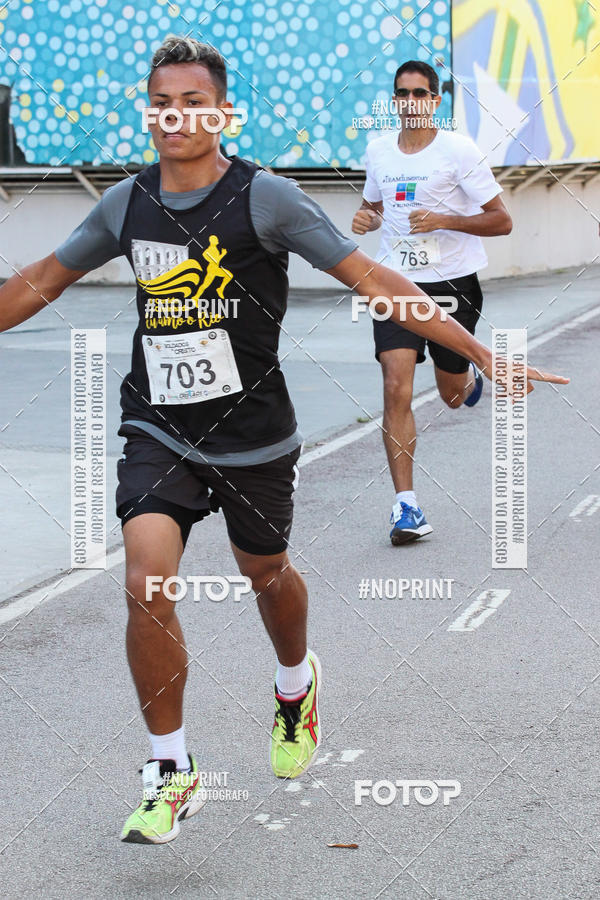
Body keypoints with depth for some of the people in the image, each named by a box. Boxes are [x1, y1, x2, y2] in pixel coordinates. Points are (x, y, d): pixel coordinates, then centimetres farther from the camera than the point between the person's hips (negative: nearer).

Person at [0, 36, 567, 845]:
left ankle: (296, 685, 54)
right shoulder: (129, 202, -1)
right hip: (159, 431, 2)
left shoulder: (264, 196, -12)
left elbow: (372, 280, -12)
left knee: (265, 573, 18)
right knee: (146, 581, -18)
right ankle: (172, 772, 0)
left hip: (253, 435, -1)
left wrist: (485, 355, -15)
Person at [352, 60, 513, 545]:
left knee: (453, 395, 12)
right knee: (397, 390, -13)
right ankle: (406, 504, -10)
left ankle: (470, 374, 52)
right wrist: (366, 219, -1)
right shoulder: (378, 149, 5)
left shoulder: (459, 150, -9)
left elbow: (502, 220, -8)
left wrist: (443, 220, -21)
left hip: (453, 283, -2)